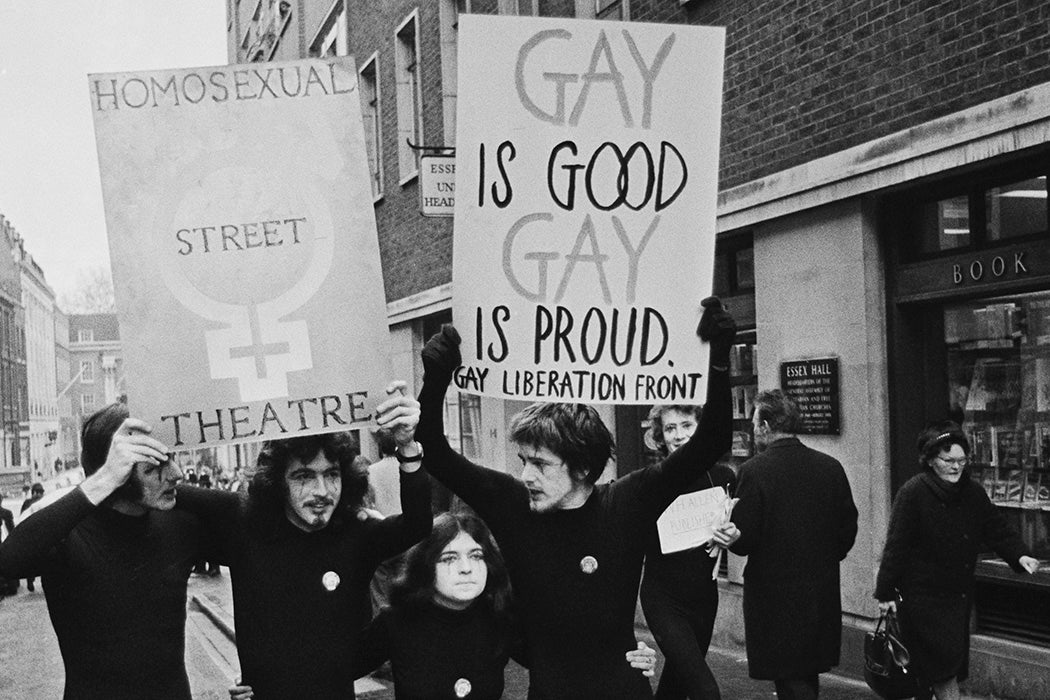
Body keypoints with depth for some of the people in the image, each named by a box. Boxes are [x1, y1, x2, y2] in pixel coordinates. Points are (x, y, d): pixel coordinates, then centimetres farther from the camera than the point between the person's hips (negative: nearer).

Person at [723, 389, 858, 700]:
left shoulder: (754, 470, -15)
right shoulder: (831, 467, 0)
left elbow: (746, 539, -18)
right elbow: (848, 527, 7)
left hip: (774, 595, -5)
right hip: (822, 590, 5)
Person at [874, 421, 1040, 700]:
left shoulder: (972, 492, 3)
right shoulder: (913, 493, -15)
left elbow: (997, 529, 5)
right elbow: (896, 545, -14)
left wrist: (1020, 556, -14)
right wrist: (886, 592, -13)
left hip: (959, 592, 6)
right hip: (923, 595, -6)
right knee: (945, 661, -8)